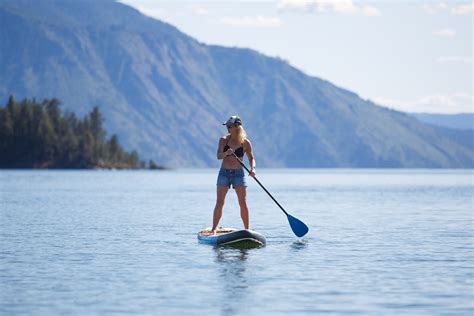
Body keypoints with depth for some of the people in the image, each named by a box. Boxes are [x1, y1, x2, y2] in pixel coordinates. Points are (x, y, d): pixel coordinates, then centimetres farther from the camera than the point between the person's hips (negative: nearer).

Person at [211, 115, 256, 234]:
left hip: (238, 174, -1)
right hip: (224, 173, 1)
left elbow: (251, 158, 6)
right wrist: (226, 153, -31)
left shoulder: (245, 143, -1)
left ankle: (247, 229, 8)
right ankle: (214, 229, 0)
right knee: (219, 203, -4)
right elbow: (218, 156, -10)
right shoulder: (224, 140, 0)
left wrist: (253, 168, -14)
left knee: (243, 203, -2)